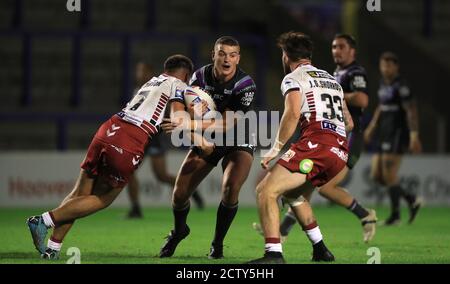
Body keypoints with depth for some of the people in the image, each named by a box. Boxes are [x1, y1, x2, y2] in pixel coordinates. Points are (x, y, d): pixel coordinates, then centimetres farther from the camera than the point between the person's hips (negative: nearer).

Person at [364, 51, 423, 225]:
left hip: (398, 136, -9)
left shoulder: (400, 86, -13)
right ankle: (412, 200, 17)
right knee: (376, 176, 7)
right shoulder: (383, 84, 13)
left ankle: (395, 215, 4)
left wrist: (414, 136, -23)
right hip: (385, 137, 9)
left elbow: (411, 111, -17)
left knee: (389, 175, -8)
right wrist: (371, 127, 24)